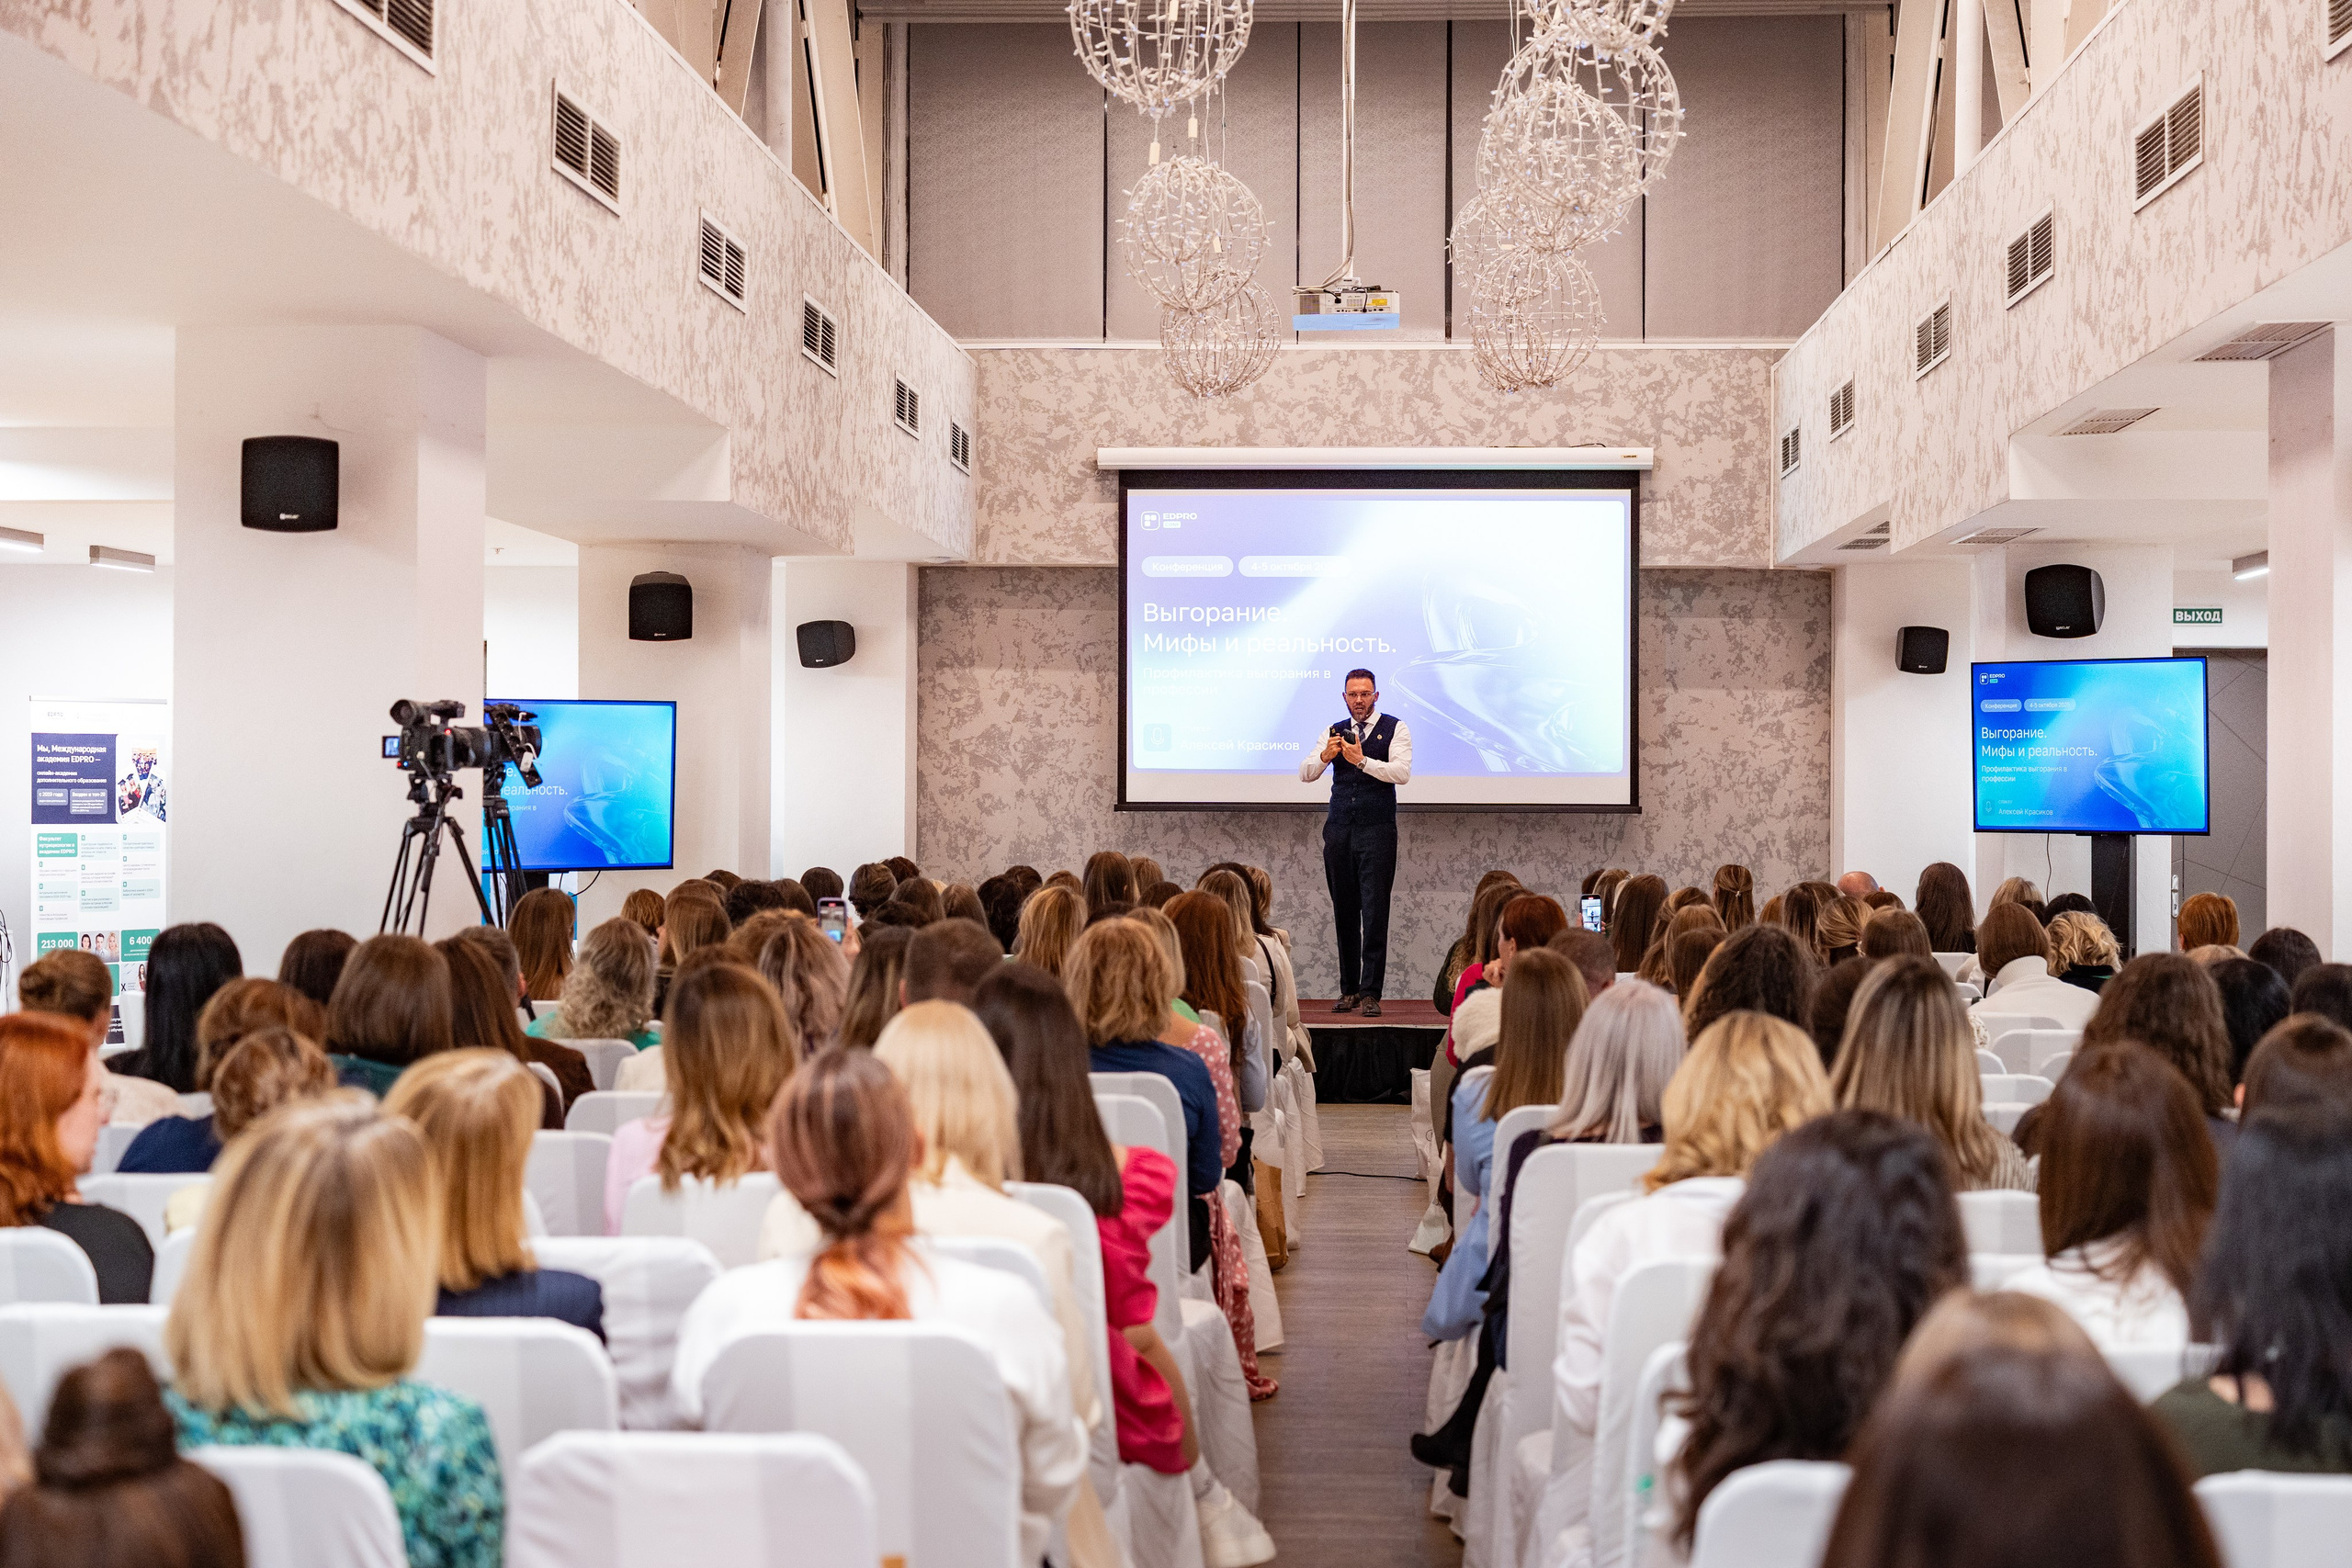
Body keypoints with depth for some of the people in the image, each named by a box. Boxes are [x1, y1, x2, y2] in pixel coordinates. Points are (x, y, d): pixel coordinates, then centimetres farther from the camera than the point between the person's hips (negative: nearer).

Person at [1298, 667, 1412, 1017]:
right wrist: (1325, 755, -14)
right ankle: (1349, 989, 13)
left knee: (1374, 913, -8)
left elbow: (1402, 772, -11)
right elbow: (1305, 774, 6)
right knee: (1344, 913, 6)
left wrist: (1362, 760, -20)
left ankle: (1370, 992, -6)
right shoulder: (1335, 731, 14)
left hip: (1377, 831, -4)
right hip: (1339, 830, 4)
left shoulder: (1395, 728, 3)